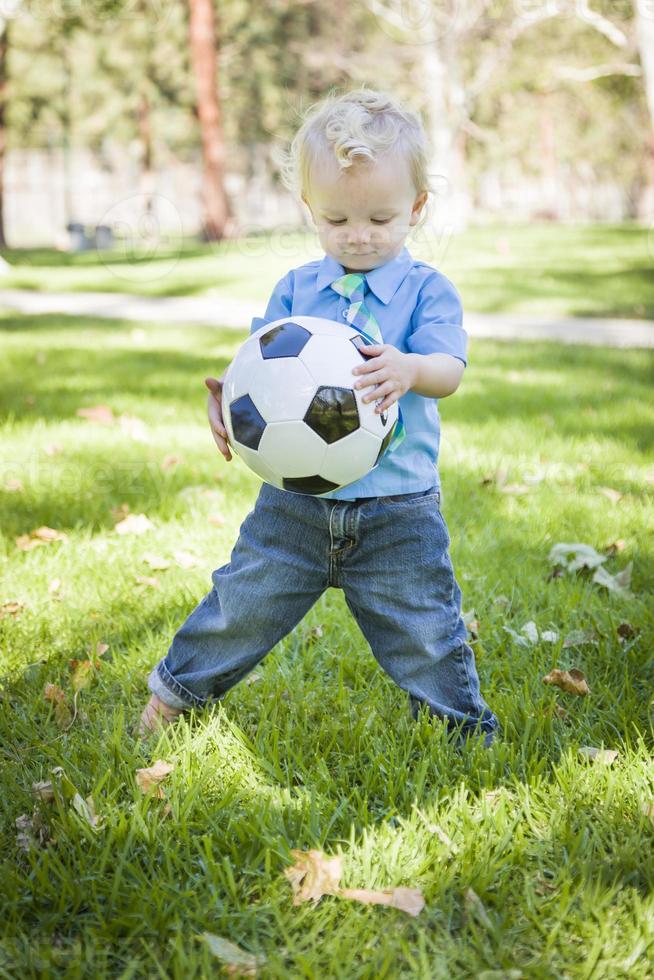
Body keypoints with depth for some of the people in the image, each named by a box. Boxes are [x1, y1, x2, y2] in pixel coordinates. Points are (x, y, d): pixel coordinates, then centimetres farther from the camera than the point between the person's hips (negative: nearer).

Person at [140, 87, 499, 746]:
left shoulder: (426, 289, -3)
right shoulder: (295, 290, 6)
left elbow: (448, 368, -16)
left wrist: (408, 368, -40)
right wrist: (229, 401, -20)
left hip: (397, 512, -2)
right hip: (295, 501, 3)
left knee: (425, 635, 6)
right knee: (241, 608, 12)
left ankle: (466, 732, 28)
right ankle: (174, 693, 36)